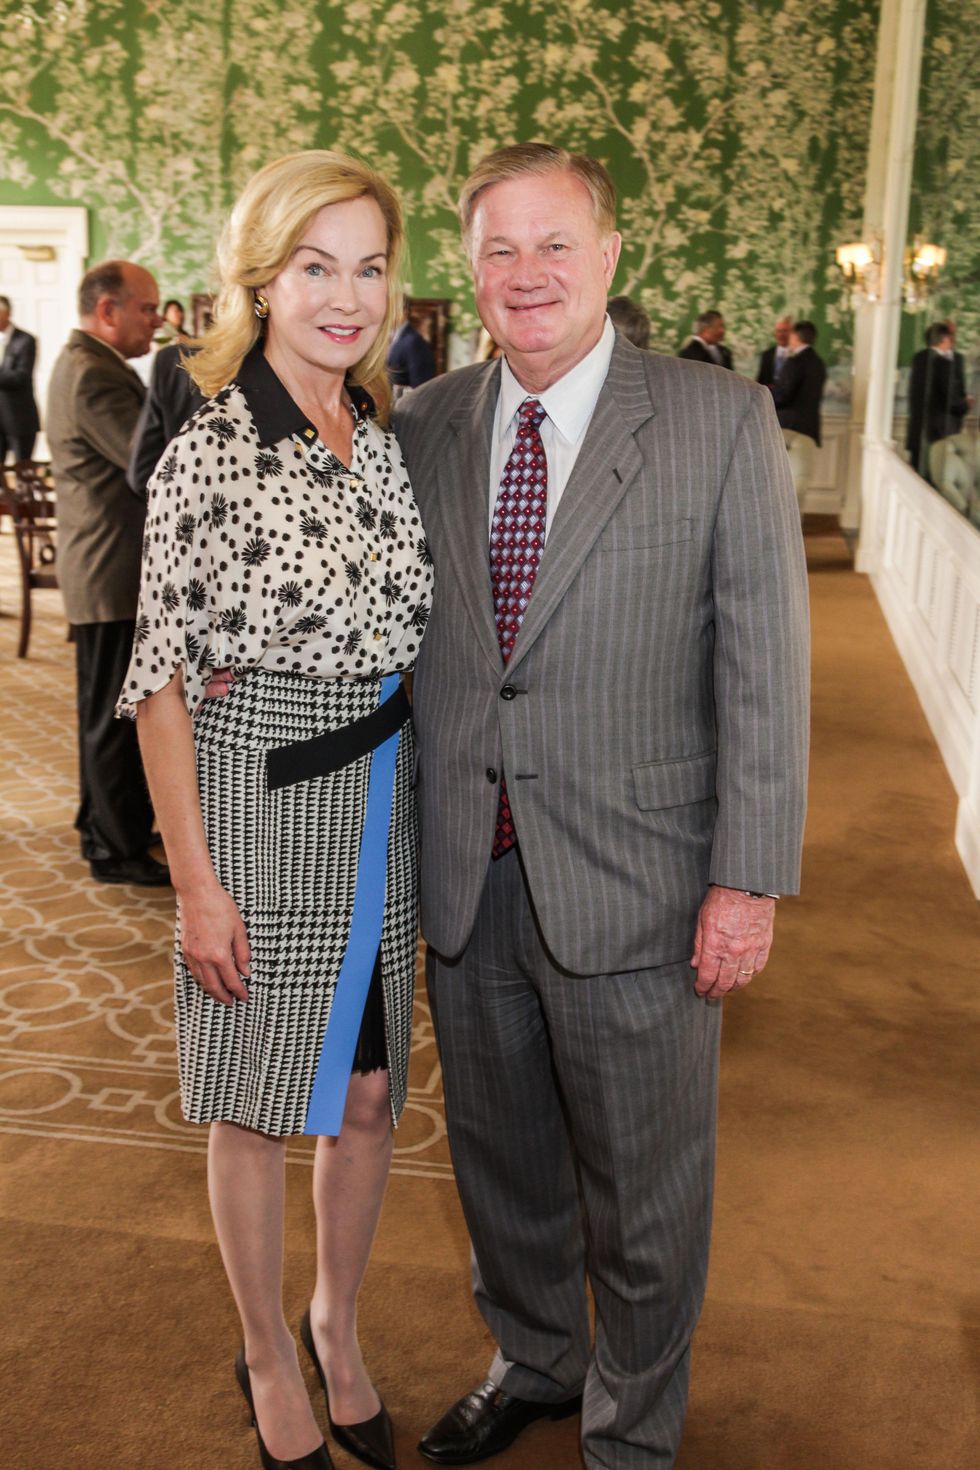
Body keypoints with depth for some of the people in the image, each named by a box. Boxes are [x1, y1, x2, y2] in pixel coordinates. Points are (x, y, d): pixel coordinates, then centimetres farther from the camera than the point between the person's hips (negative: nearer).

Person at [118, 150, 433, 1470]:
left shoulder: (390, 439, 5)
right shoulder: (209, 452, -12)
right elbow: (162, 678, -11)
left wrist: (439, 798, 8)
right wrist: (196, 880, -12)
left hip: (383, 802, 5)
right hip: (256, 801, -5)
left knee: (369, 1089, 16)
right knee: (256, 1101, 12)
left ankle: (339, 1324, 41)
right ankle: (268, 1354, 36)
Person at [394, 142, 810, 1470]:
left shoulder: (722, 422, -7)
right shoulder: (423, 426, 4)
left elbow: (764, 664, -9)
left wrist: (747, 877, -12)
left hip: (632, 888, -3)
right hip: (467, 876, 4)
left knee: (641, 1192, 14)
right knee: (498, 1158, 22)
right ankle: (532, 1362, 49)